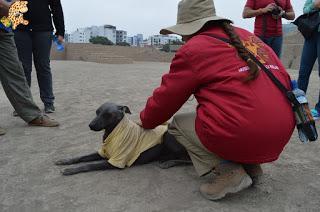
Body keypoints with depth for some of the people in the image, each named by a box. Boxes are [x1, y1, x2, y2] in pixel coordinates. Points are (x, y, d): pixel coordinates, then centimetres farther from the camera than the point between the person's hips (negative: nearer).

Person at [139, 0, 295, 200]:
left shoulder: (193, 49, -3)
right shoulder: (248, 36, 17)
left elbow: (165, 98, 4)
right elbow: (285, 80, 21)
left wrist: (146, 121, 24)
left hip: (242, 137, -8)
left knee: (177, 123, 14)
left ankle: (230, 172, 0)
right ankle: (251, 166, 17)